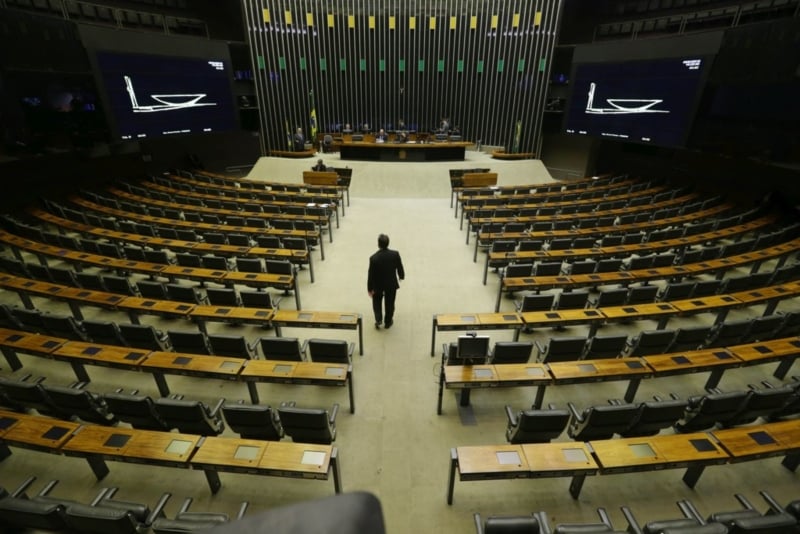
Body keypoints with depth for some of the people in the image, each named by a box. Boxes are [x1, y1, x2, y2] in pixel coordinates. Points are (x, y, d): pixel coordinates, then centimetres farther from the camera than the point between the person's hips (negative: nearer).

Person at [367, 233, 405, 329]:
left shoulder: (373, 258, -26)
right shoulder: (395, 254, -20)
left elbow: (371, 274, -17)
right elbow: (400, 268, -6)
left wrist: (370, 288, -4)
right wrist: (401, 276, 16)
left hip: (378, 285, -1)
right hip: (391, 284, 2)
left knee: (377, 302, 27)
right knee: (389, 303, 21)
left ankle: (378, 320, 20)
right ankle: (388, 322, 37)